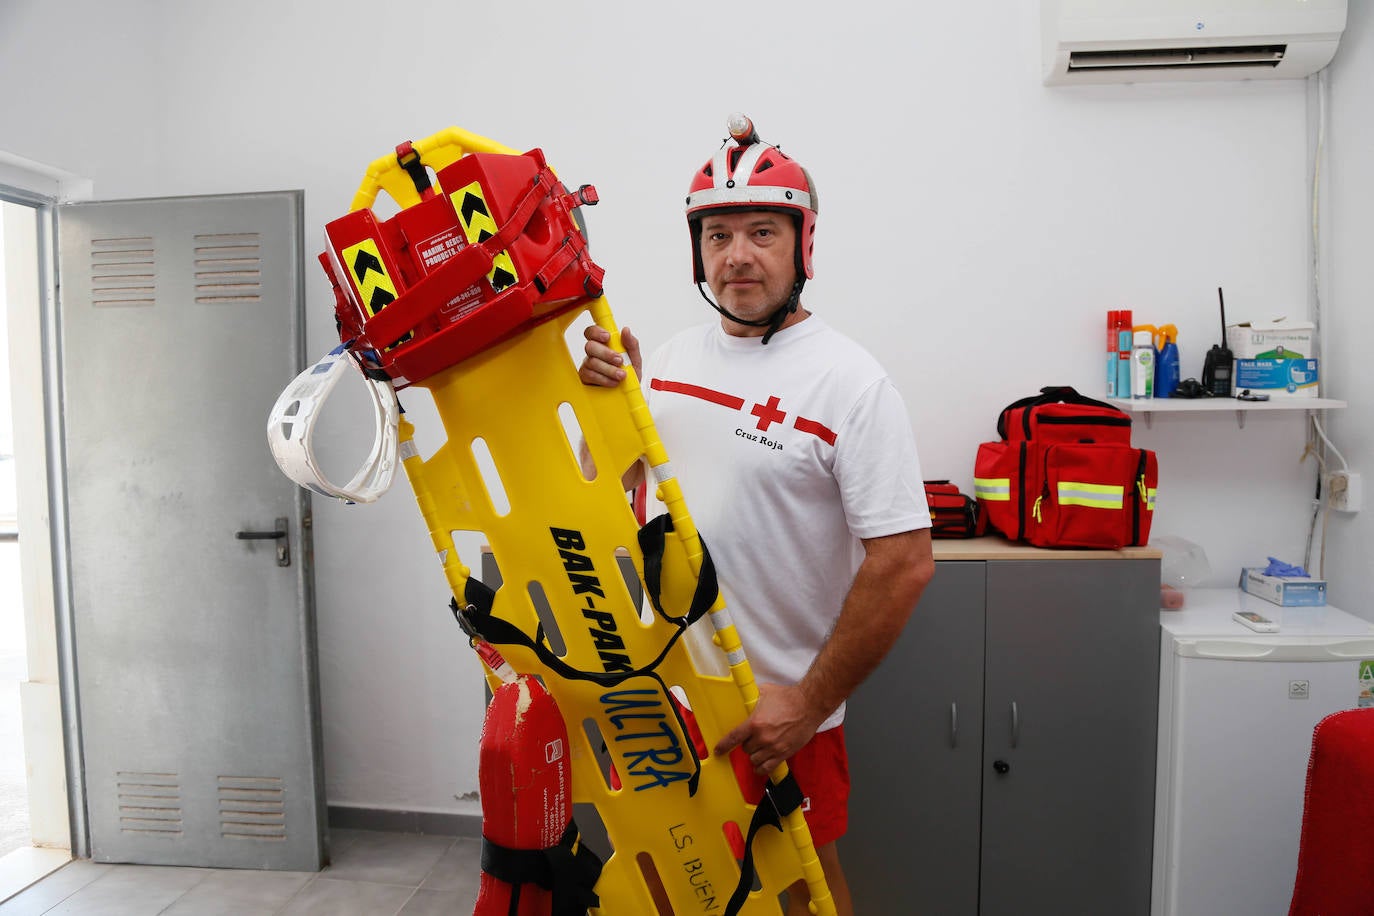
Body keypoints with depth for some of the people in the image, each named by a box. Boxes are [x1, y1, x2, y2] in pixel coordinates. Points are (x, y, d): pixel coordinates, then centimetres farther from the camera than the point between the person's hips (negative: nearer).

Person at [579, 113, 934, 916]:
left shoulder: (850, 382, -16)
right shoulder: (672, 357, 3)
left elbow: (904, 564, -20)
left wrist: (809, 706, -17)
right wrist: (608, 397, -9)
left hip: (772, 712, -5)